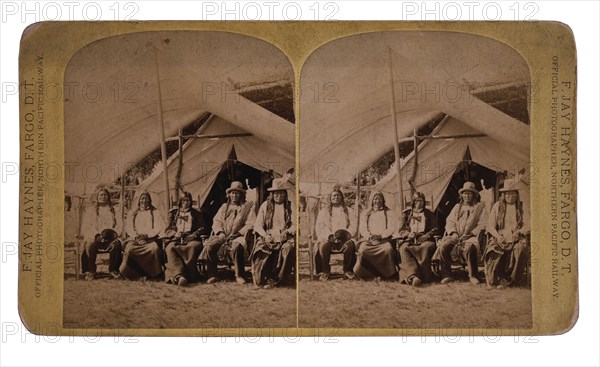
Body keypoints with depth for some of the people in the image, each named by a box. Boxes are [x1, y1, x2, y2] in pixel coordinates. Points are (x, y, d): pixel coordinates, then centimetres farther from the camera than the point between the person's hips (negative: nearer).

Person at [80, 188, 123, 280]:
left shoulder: (113, 211, 23)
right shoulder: (90, 212, 19)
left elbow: (119, 225, 12)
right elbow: (85, 227, 8)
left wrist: (113, 232, -10)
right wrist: (96, 235, -10)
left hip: (110, 237, 1)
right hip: (94, 237, -1)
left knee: (116, 244, -34)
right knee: (90, 245, -36)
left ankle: (113, 269, -18)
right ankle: (91, 271, -21)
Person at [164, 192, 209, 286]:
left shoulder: (196, 214, 23)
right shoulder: (173, 213, 23)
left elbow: (203, 229, 16)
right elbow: (168, 230, 18)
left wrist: (194, 234, -4)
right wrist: (175, 234, -5)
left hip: (191, 239, -1)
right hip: (175, 239, 1)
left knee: (193, 247, -39)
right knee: (170, 248, -36)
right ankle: (179, 275, -53)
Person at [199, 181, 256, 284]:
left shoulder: (248, 207, 13)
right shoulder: (224, 207, 25)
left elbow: (250, 224, 2)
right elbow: (216, 221, 15)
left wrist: (237, 233, -11)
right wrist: (220, 232, -6)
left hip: (238, 236, -4)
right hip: (222, 236, 4)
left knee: (237, 247, -38)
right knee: (209, 246, -25)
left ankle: (239, 275, -24)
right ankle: (212, 275, -16)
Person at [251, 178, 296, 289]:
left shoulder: (291, 206, 13)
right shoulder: (265, 206, 14)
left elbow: (296, 224, 6)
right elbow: (258, 225, 10)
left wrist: (287, 232, -15)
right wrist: (265, 235, -9)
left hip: (285, 238, 0)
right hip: (268, 237, 0)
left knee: (288, 248, -35)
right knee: (261, 248, -33)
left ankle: (276, 279, -26)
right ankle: (259, 279, -24)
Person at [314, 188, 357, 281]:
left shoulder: (347, 211, 20)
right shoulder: (324, 212, 18)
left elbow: (353, 225, 10)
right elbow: (319, 227, 6)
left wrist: (347, 233, -12)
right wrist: (330, 236, -11)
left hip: (344, 238, 1)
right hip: (328, 238, 0)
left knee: (350, 245, -33)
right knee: (324, 246, -35)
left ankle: (347, 270, -13)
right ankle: (325, 271, -17)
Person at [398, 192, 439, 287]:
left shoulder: (429, 214, 21)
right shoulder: (406, 213, 21)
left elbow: (435, 229, 16)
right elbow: (402, 230, 16)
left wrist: (426, 235, -5)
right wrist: (409, 234, -7)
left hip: (424, 240, 0)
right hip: (409, 240, 0)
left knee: (426, 247, -38)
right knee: (404, 248, -36)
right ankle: (412, 275, -52)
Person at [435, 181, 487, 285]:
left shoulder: (480, 207, 12)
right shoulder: (457, 207, 24)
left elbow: (482, 224, 1)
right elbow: (449, 221, 15)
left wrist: (469, 234, -11)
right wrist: (453, 233, -6)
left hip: (471, 237, -4)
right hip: (455, 236, 4)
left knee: (469, 248, -38)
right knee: (443, 246, -26)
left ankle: (472, 276, -22)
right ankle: (446, 275, -16)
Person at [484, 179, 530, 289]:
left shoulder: (522, 207, 12)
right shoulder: (497, 206, 13)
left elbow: (528, 225, 5)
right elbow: (490, 225, 8)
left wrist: (518, 232, -15)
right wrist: (497, 236, -11)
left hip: (517, 239, 0)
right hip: (500, 237, 0)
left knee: (520, 249, -35)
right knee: (493, 249, -34)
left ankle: (510, 279, -23)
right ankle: (493, 279, -21)